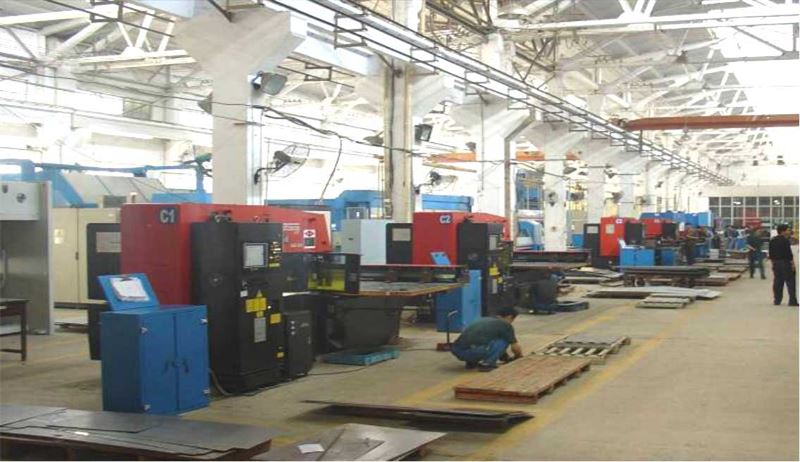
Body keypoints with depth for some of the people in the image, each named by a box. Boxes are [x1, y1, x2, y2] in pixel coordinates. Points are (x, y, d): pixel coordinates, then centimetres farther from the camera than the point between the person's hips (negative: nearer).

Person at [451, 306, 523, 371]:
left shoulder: (483, 320, 31)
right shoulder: (505, 325, 10)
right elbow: (515, 347, 19)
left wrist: (506, 356, 55)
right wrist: (518, 355, 42)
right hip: (472, 352, -8)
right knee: (504, 340, 12)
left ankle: (471, 362, 20)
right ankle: (487, 363, 1)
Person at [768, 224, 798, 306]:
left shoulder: (772, 241, 9)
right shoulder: (785, 240, -15)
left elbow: (771, 254, 14)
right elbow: (788, 253, -17)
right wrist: (792, 264, -12)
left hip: (776, 263, 8)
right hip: (785, 263, -8)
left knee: (777, 282, 11)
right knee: (790, 282, -3)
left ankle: (777, 300, 13)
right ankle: (792, 301, -5)